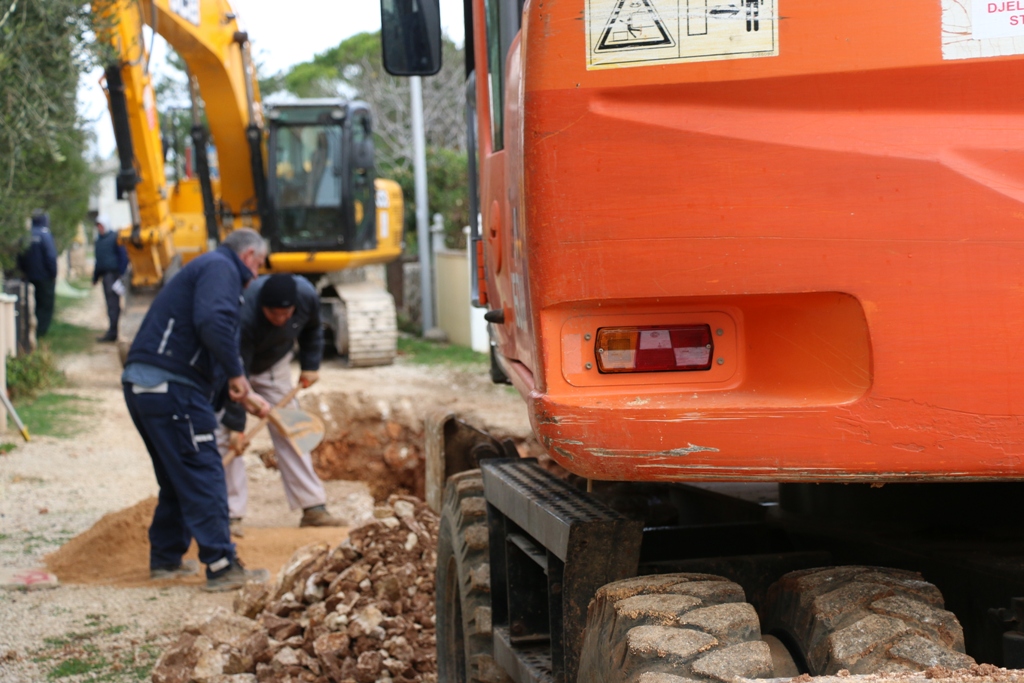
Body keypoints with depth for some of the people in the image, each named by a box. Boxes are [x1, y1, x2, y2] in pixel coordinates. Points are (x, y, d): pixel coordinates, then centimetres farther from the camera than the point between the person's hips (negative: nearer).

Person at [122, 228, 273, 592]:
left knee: (178, 477, 20)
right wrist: (236, 374, -17)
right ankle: (222, 567, -8)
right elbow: (214, 323, -26)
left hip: (144, 385, 10)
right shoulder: (220, 269, -5)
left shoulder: (206, 269, 27)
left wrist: (245, 395, 33)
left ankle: (165, 559, 27)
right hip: (169, 387, -10)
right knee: (203, 476, -8)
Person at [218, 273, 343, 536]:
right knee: (226, 436, -14)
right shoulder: (244, 316, -41)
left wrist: (310, 365, -5)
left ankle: (312, 506, 5)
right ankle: (230, 514, -9)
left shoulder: (307, 296, -27)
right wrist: (235, 424, -34)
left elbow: (312, 329, -1)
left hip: (274, 365, 4)